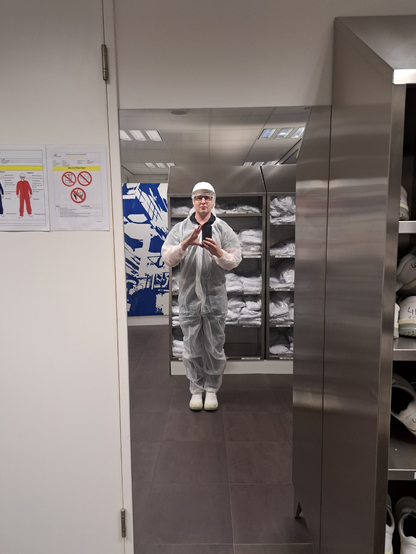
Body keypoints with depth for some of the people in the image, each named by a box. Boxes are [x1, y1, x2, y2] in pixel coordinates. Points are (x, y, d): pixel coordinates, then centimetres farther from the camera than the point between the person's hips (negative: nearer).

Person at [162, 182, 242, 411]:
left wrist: (218, 252, -21)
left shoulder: (223, 229, 4)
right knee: (192, 347, 9)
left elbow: (234, 261, -1)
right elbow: (167, 258, -6)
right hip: (189, 297, 1)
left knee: (215, 347, 8)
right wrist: (185, 244, -22)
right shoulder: (180, 229, 4)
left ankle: (212, 389, 26)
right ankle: (196, 389, 25)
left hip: (215, 299, 0)